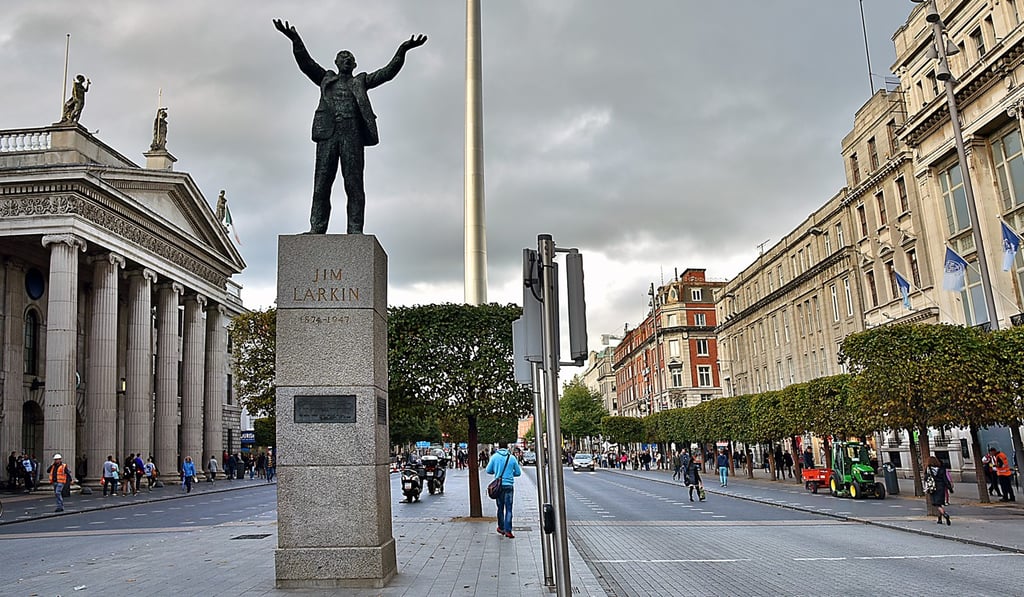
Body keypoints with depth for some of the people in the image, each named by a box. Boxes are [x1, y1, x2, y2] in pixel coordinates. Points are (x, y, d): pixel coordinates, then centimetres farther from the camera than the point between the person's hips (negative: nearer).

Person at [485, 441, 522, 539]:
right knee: (508, 508, -1)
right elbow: (518, 472, 6)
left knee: (500, 507, 16)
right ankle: (507, 530, -9)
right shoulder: (512, 457, -1)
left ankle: (501, 527, 24)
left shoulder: (494, 456, -1)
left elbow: (488, 470, 4)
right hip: (509, 485, -1)